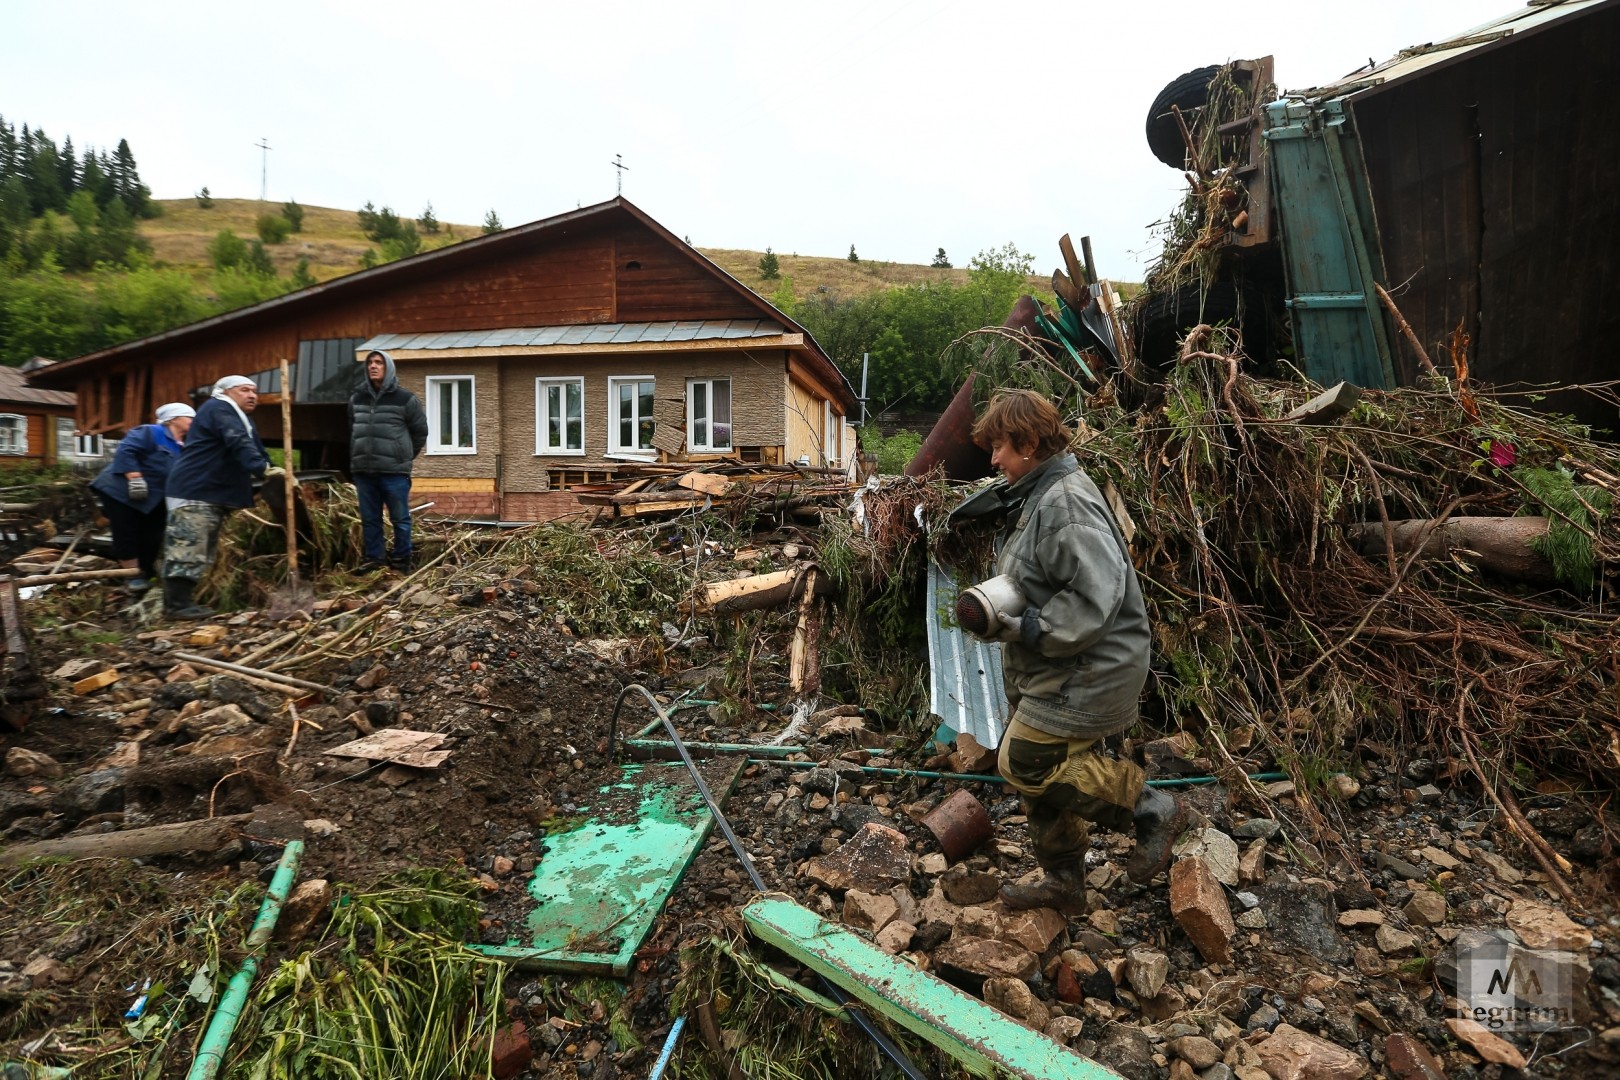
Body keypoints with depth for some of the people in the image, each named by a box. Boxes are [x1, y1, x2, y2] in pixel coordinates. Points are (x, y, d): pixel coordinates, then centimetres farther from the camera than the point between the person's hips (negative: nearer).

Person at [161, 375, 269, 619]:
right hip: (193, 491, -11)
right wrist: (261, 467, -41)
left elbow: (256, 449, 20)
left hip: (213, 493, 11)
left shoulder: (241, 418, 24)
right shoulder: (219, 408, -10)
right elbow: (238, 443, -27)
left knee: (202, 550, 11)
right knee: (188, 546, -13)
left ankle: (181, 600, 16)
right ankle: (177, 604, -12)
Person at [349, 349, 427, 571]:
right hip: (363, 470, 4)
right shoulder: (356, 399, 11)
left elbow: (420, 431, 4)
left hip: (394, 472, -4)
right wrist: (356, 460, 16)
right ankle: (372, 559, 17)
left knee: (400, 519, 1)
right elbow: (352, 431, 21)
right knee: (369, 519, 9)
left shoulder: (406, 399, -3)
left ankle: (401, 560, 10)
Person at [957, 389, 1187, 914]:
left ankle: (1151, 810, 6)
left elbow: (1094, 597, -30)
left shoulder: (1067, 501, -22)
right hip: (1051, 671, 10)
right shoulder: (1036, 496, 12)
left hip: (1086, 671, -10)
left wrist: (1023, 629, -24)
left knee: (1027, 764, -11)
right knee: (1039, 773, 17)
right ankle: (1062, 882, 35)